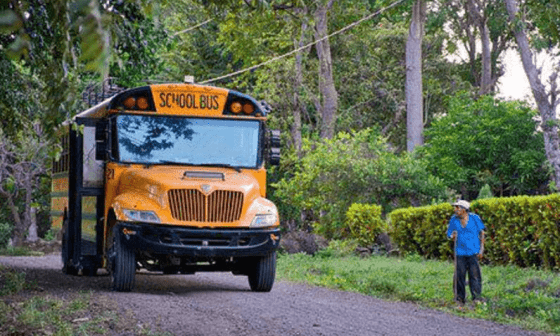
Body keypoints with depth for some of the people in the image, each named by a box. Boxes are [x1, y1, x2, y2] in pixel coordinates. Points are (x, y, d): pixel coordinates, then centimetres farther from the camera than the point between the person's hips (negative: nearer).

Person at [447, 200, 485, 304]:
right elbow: (449, 234, 14)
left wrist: (481, 249, -2)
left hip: (473, 252, -2)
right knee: (459, 275, 0)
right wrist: (452, 236, -12)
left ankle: (476, 296, 1)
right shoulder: (454, 220, 5)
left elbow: (482, 233, 4)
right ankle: (460, 297, 8)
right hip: (460, 252, 2)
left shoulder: (474, 218, -2)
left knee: (475, 274, -5)